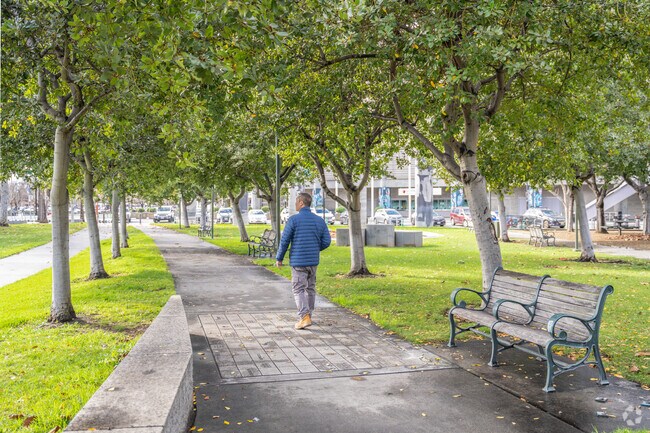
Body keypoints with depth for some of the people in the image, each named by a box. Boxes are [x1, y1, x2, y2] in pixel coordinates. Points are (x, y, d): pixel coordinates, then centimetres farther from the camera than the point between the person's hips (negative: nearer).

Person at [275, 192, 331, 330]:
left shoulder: (293, 220, -10)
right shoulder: (320, 220, 4)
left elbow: (284, 241, -8)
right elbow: (326, 241, 3)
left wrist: (279, 258, 4)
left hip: (298, 261, -5)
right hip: (313, 261, 5)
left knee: (299, 289, -1)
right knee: (310, 289, 16)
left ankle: (304, 317, -15)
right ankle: (307, 316, 25)